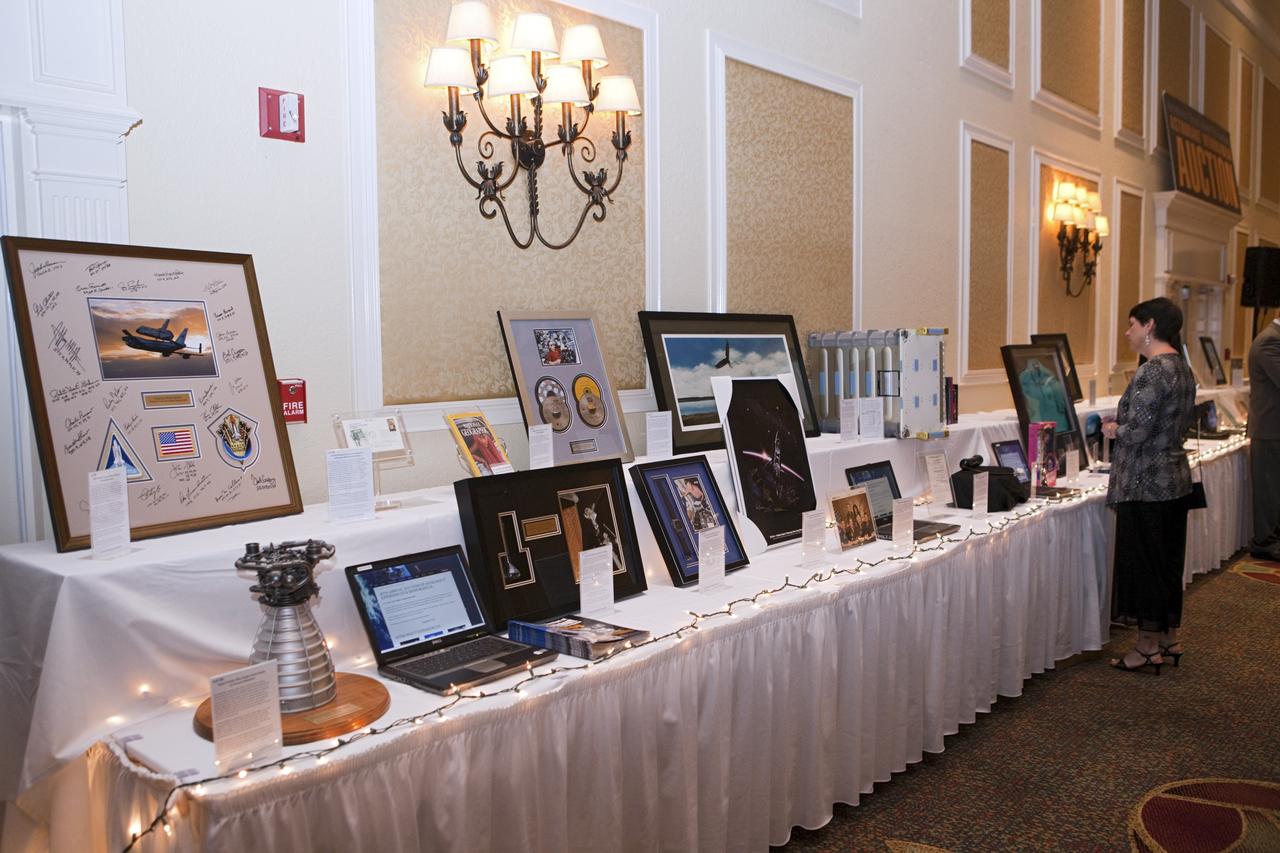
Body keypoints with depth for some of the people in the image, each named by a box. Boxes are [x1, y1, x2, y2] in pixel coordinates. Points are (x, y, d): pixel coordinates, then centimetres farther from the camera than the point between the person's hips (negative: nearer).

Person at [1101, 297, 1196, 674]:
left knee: (1143, 562, 1)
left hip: (1145, 485, -10)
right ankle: (1169, 637, 28)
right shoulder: (1182, 368, 11)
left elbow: (1136, 433, -24)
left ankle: (1148, 648, 11)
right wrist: (1123, 427, 13)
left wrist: (1114, 429, -3)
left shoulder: (1153, 372, -20)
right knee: (1168, 559, 17)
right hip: (1175, 477, 10)